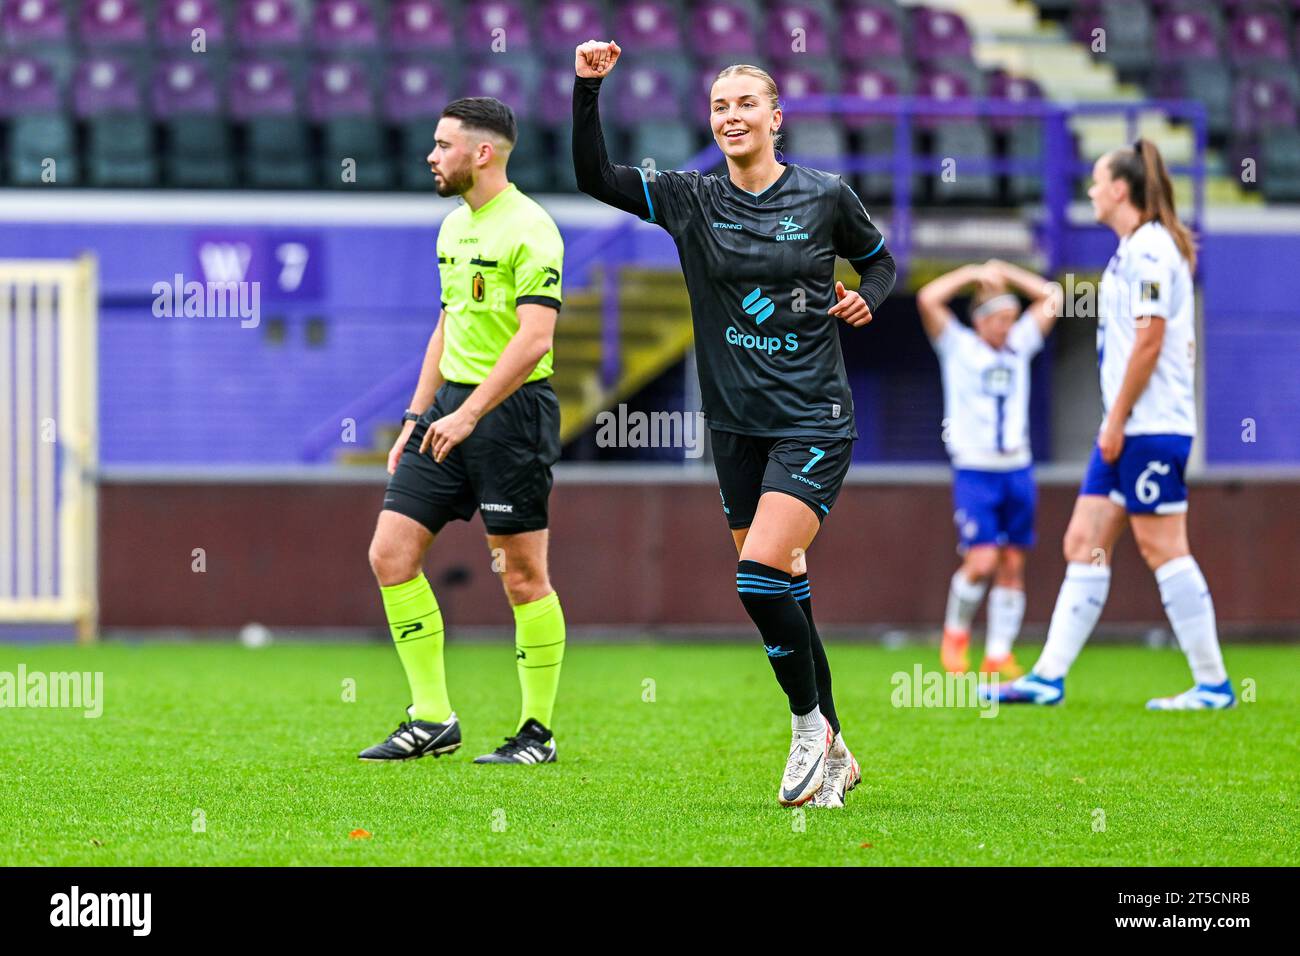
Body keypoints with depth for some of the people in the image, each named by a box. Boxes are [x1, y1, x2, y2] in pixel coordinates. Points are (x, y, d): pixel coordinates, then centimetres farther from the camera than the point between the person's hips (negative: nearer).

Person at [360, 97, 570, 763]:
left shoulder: (529, 229, -12)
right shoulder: (453, 227, 15)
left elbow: (535, 338, -21)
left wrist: (470, 414, -24)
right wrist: (417, 418, 19)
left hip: (512, 409, -9)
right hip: (451, 407, 9)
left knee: (523, 575, -2)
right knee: (390, 554, 1)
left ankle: (538, 732, 8)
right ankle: (431, 719, 7)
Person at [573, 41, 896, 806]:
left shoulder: (826, 196, -2)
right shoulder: (691, 202, 3)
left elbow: (880, 259, 14)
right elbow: (595, 176, -5)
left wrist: (866, 297, -7)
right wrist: (588, 88, -15)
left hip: (814, 420, -4)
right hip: (737, 422, 4)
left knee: (761, 571, -21)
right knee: (784, 590, 8)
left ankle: (811, 724, -2)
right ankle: (834, 757, 20)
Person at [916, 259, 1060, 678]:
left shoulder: (1019, 346, 12)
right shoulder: (958, 346, 1)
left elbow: (1051, 298, 14)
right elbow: (928, 299, -11)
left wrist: (1005, 272, 9)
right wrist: (973, 274, -4)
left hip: (1017, 468, 4)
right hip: (974, 469, -4)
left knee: (1013, 565, 1)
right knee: (981, 561, -15)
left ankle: (998, 655, 6)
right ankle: (956, 631, 9)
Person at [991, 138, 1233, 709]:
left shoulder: (1149, 248, -12)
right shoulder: (1133, 249, 17)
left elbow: (1149, 339, -18)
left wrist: (1116, 419, -16)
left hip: (1151, 426, -10)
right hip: (1128, 428, 10)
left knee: (1162, 547, -8)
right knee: (1084, 542, 8)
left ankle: (1212, 684, -3)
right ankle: (1048, 678, 9)